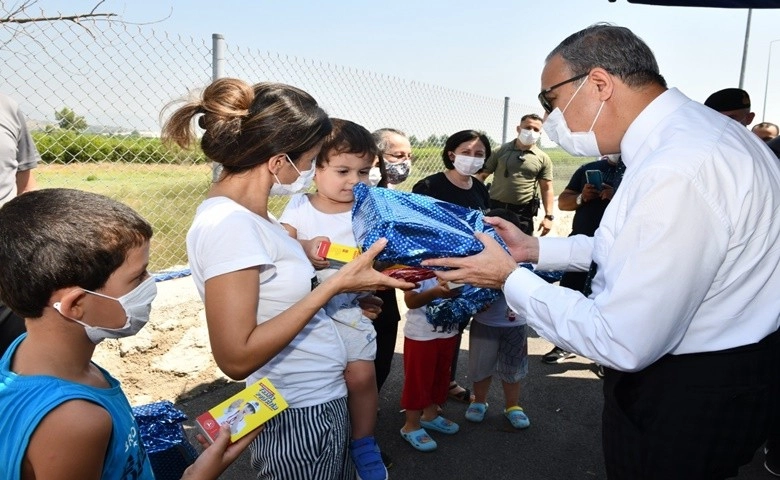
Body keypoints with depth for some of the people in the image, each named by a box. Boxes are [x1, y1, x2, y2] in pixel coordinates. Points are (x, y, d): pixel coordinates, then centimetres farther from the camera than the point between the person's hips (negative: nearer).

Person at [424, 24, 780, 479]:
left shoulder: (678, 169, -32)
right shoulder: (685, 130, 0)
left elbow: (622, 344, -29)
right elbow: (639, 244, 13)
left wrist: (510, 279, -18)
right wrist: (535, 248, 6)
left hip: (690, 399, -9)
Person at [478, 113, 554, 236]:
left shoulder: (543, 158, 5)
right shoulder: (501, 151, 3)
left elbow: (547, 189, 4)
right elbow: (482, 176, 3)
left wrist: (549, 216, -4)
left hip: (523, 212, 0)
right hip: (495, 208, 0)